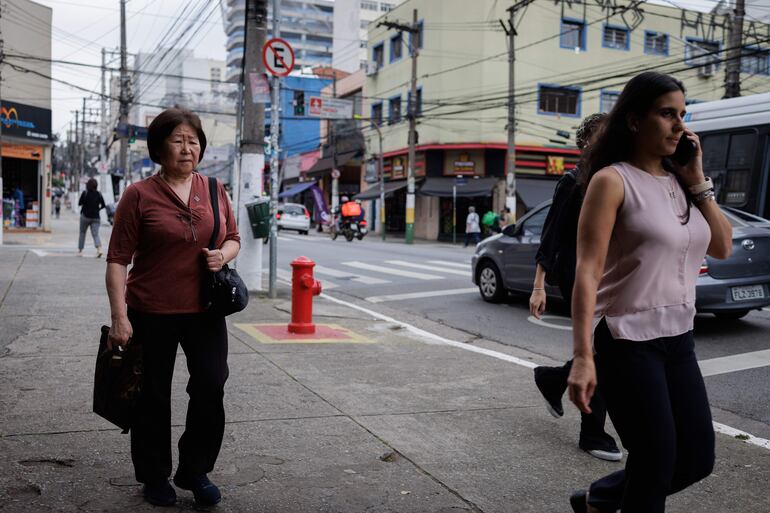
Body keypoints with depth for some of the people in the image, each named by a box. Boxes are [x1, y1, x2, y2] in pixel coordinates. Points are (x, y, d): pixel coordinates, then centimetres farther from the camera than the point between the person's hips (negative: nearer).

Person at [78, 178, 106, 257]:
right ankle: (99, 248, -28)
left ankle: (80, 250, 19)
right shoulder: (99, 194, 1)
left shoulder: (85, 193, -8)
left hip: (85, 216, -2)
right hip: (96, 217, 2)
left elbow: (79, 203, -4)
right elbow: (103, 205, 5)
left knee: (82, 233, 15)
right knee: (95, 234, -3)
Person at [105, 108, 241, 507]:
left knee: (211, 387, -2)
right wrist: (119, 317, -14)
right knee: (154, 399, 11)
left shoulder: (214, 190, 6)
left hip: (204, 310, 3)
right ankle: (154, 478, 31)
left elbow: (233, 238, 16)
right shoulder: (139, 195, -7)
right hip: (151, 313, -3)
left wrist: (223, 254, -7)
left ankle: (194, 471, 21)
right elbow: (118, 259, -8)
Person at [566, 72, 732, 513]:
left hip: (679, 341, 7)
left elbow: (723, 248, 10)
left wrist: (698, 181, 2)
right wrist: (583, 357, -24)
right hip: (627, 343, -7)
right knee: (657, 464, 1)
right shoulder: (612, 180, -10)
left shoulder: (679, 182, 10)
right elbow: (588, 271, -17)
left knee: (698, 458, 12)